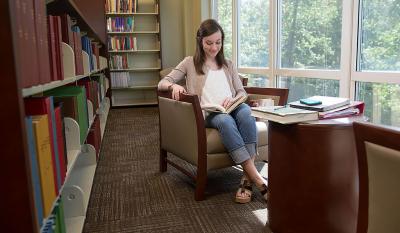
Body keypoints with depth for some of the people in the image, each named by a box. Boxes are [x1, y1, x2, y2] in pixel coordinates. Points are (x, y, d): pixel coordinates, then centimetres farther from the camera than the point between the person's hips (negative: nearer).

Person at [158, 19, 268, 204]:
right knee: (225, 120, -38)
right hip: (207, 114, -2)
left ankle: (247, 177, -38)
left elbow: (242, 93, 19)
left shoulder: (228, 65, 25)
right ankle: (255, 176, -40)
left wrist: (233, 99, -6)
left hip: (231, 109, 3)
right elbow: (162, 83, 9)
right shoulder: (190, 63, 15)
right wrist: (174, 86, -15)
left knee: (245, 111, -35)